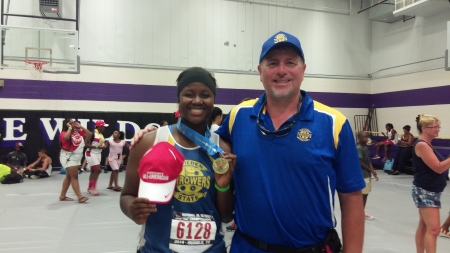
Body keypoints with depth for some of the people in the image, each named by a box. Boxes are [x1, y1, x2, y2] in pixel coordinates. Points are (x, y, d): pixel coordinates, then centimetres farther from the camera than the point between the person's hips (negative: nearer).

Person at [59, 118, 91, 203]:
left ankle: (62, 196, 24)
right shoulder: (64, 133, -12)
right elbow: (66, 137, -36)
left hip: (76, 157, 8)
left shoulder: (78, 131, 6)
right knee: (74, 177, -9)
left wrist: (80, 126, 0)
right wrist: (70, 128, -21)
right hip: (68, 157, -8)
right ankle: (80, 197, -10)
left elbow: (90, 134, 4)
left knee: (69, 176, 14)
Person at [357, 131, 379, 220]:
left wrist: (373, 172, 7)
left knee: (365, 194, 13)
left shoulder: (366, 147, 11)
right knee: (362, 195, -2)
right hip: (362, 175, -9)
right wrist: (371, 170, -10)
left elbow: (368, 161, 14)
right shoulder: (358, 148, -16)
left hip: (367, 174, 9)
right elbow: (360, 163, -18)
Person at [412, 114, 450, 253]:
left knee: (424, 226, 15)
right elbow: (438, 168, -20)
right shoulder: (421, 145, -17)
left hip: (430, 192, 10)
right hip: (425, 192, -10)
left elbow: (438, 165, 20)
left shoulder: (427, 144, 12)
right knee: (433, 229, -12)